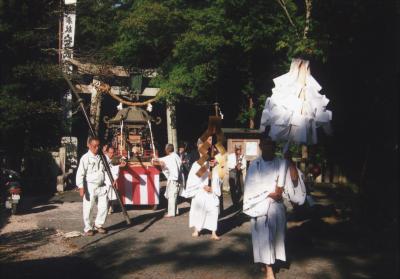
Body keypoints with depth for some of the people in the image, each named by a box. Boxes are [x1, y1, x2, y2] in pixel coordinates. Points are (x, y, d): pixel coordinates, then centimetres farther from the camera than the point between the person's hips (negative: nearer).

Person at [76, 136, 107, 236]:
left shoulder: (101, 157, 6)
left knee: (104, 206, 5)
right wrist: (81, 187, -18)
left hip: (101, 186, 5)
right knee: (88, 209, 2)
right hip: (90, 187, -5)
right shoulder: (85, 158, -9)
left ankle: (98, 225, 25)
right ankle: (88, 228, 17)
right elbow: (80, 173, -12)